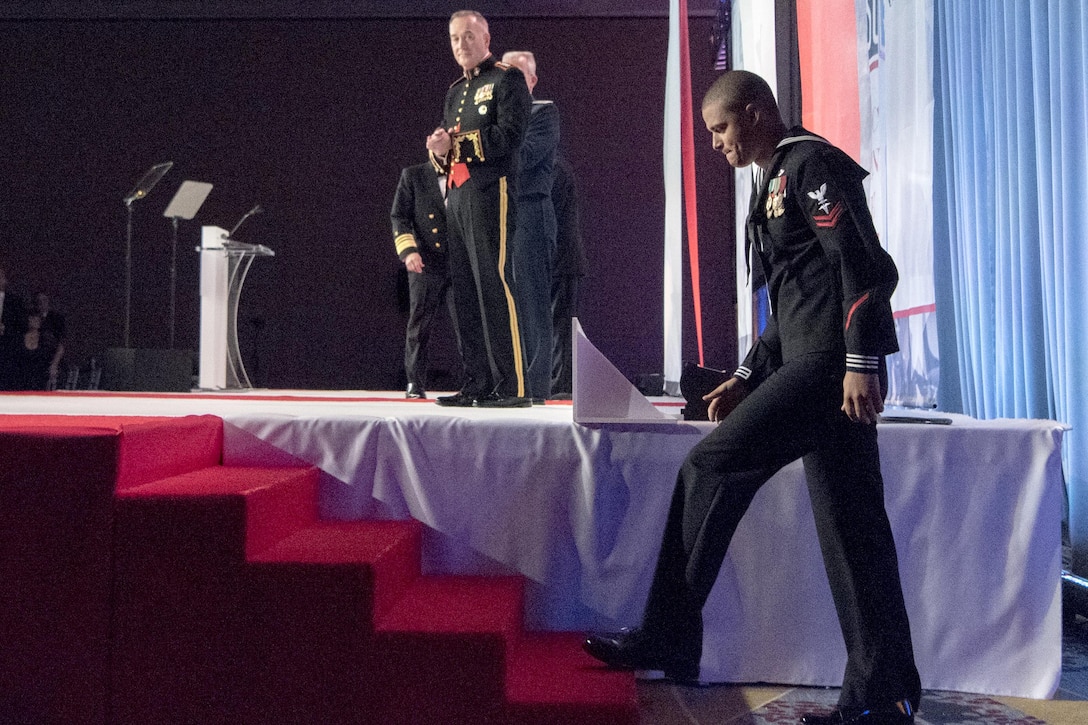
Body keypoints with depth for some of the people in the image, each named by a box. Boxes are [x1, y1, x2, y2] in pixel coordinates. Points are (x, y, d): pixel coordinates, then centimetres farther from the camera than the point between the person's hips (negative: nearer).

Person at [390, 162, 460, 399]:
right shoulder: (413, 175, 8)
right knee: (419, 324, 1)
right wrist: (408, 250, -10)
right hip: (425, 261, -1)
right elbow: (398, 217, 4)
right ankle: (415, 384, 9)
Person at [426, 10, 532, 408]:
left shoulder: (507, 79, 2)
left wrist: (456, 142, -12)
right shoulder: (456, 90, 25)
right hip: (457, 196, 8)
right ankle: (477, 384, 12)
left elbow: (509, 135, -12)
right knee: (465, 292, 6)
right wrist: (439, 150, 0)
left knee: (494, 286, -13)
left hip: (490, 192, -8)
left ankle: (513, 387, -11)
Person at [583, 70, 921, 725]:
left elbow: (865, 265, -15)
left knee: (710, 468, -9)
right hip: (814, 365, 10)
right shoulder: (781, 180, 25)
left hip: (831, 364, -10)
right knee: (849, 524, 8)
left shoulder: (811, 162, -4)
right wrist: (747, 378, 19)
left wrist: (862, 362, -22)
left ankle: (667, 641, 4)